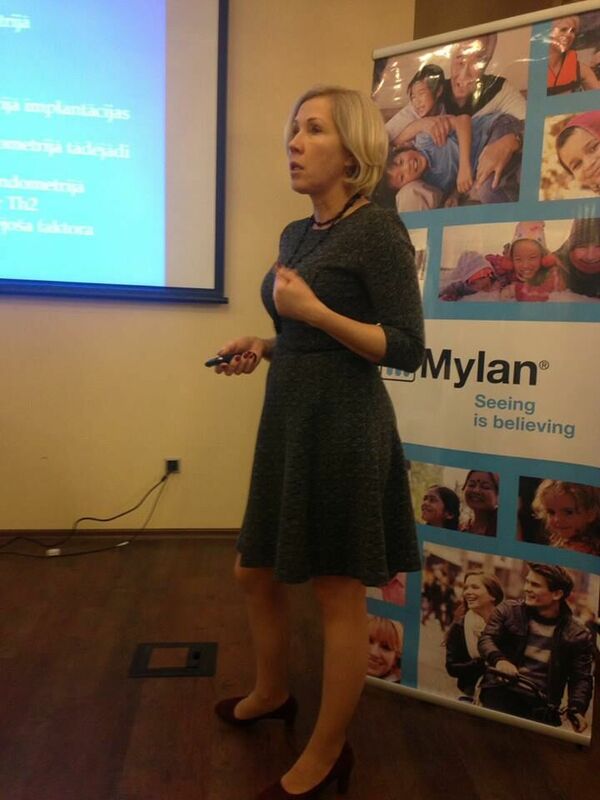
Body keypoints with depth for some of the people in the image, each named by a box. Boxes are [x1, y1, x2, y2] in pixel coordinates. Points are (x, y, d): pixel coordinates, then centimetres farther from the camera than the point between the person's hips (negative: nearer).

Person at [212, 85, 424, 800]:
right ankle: (271, 693, 46)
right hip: (287, 420, 9)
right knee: (254, 574, 19)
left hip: (345, 428, -8)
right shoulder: (294, 235, 13)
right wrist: (262, 347, 5)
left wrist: (315, 312, -20)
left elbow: (408, 349, -14)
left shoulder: (378, 231, -10)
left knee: (339, 597, 6)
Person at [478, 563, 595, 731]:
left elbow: (581, 679, 7)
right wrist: (498, 659, -23)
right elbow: (487, 638, -1)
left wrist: (576, 710, -12)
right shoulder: (508, 610, 8)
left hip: (540, 706, 1)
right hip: (500, 693, -1)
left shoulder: (578, 635, 7)